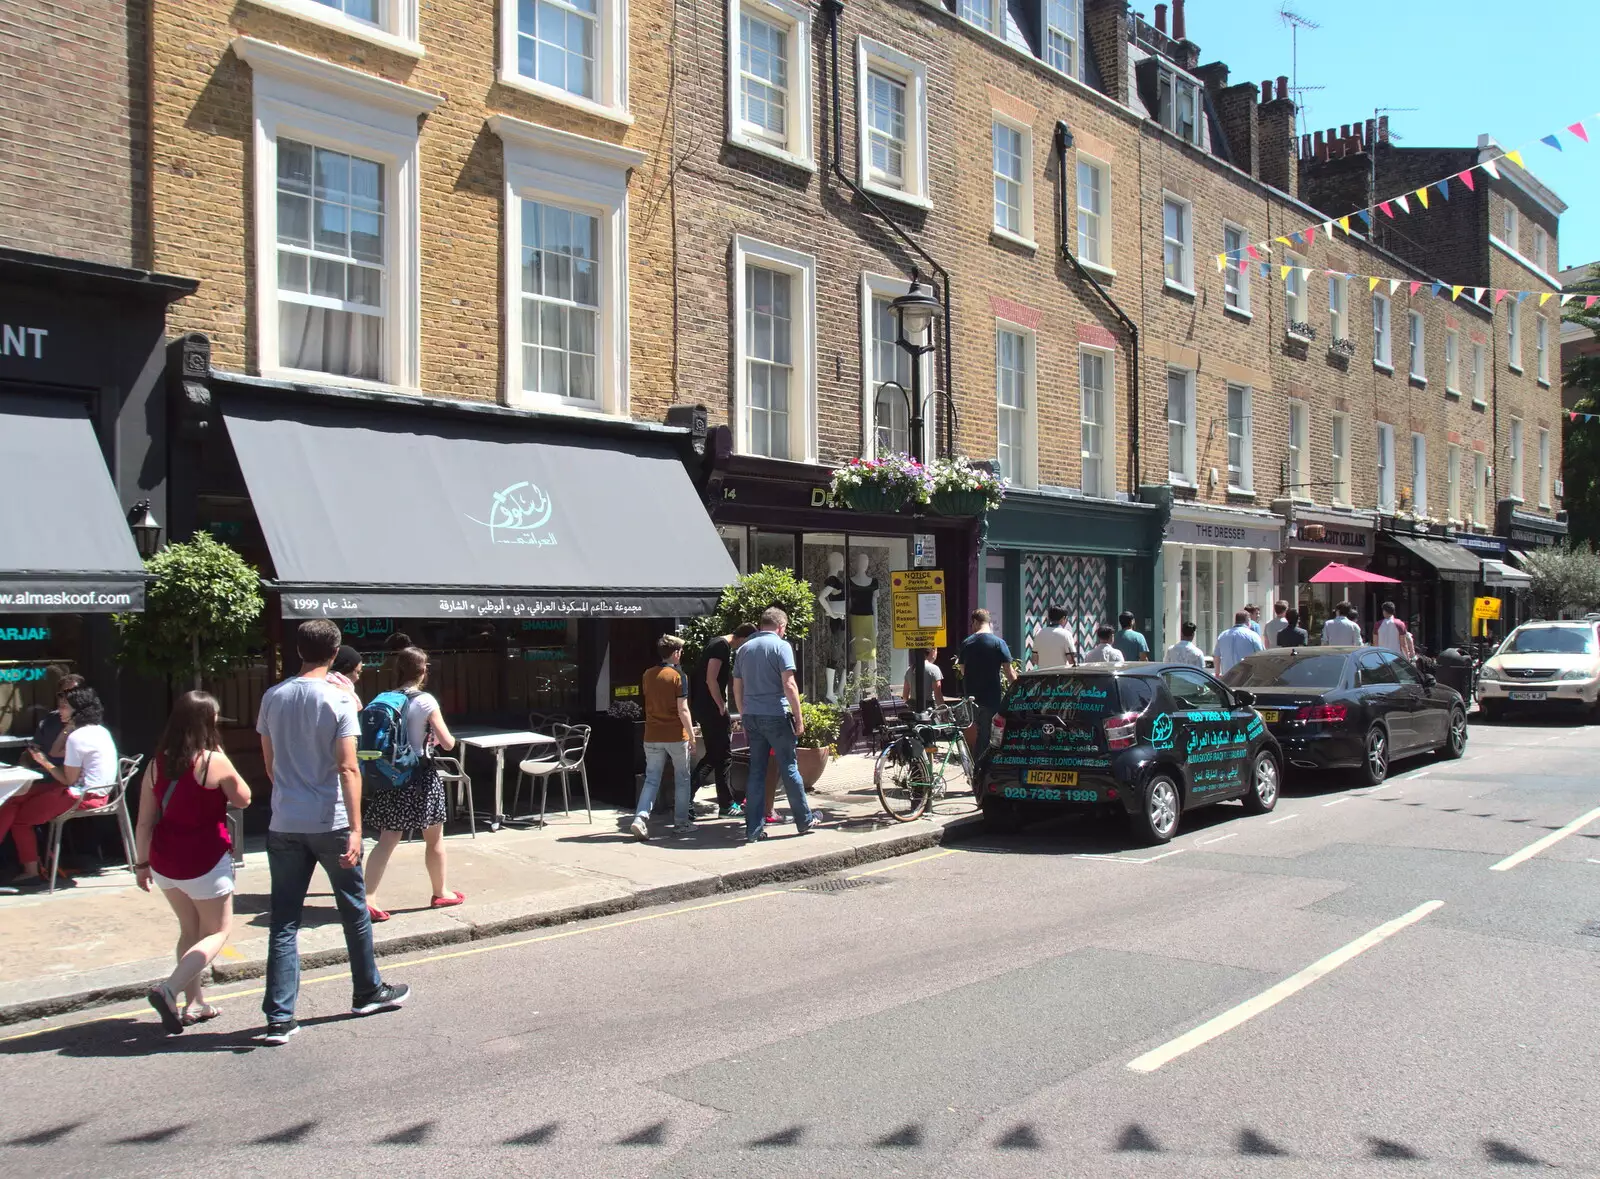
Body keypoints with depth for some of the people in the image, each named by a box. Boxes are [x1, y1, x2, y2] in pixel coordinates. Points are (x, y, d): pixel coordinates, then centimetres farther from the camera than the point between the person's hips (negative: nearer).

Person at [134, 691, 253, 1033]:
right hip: (205, 861, -6)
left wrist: (142, 863, 12)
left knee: (190, 930, 20)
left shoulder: (157, 763, 1)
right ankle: (169, 991, -10)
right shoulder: (214, 761, -14)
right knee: (217, 932, 8)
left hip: (164, 862, 6)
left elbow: (145, 821, 3)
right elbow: (243, 799, 1)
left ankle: (195, 1004, 24)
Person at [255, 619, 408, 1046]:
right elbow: (348, 768, -16)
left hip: (284, 825, 3)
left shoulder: (273, 698, 3)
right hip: (330, 823, -3)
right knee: (354, 910, 14)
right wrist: (355, 829, -17)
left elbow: (270, 763, 12)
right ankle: (368, 992, 29)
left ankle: (279, 1018, 3)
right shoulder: (338, 699, -11)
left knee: (284, 921, 6)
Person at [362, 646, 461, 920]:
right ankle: (440, 893, 28)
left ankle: (367, 900, -3)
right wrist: (443, 737, 10)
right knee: (434, 838, 14)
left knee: (387, 841, 6)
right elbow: (448, 743, -13)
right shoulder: (426, 701, -13)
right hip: (420, 778, -4)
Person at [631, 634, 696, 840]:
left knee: (651, 780, 7)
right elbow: (683, 710, -14)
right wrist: (692, 736, -9)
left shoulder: (648, 675, 6)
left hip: (652, 736, 4)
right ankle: (681, 823, 15)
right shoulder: (678, 676, -10)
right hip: (676, 736, -4)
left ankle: (640, 818, -11)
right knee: (682, 779, 11)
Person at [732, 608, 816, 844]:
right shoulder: (781, 646, -7)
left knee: (756, 771, 8)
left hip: (751, 717, 6)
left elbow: (737, 687, 15)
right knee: (788, 768, 5)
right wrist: (799, 717, -10)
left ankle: (754, 828, 8)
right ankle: (804, 820, 16)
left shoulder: (745, 648, 12)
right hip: (775, 716, -5)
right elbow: (789, 685, -14)